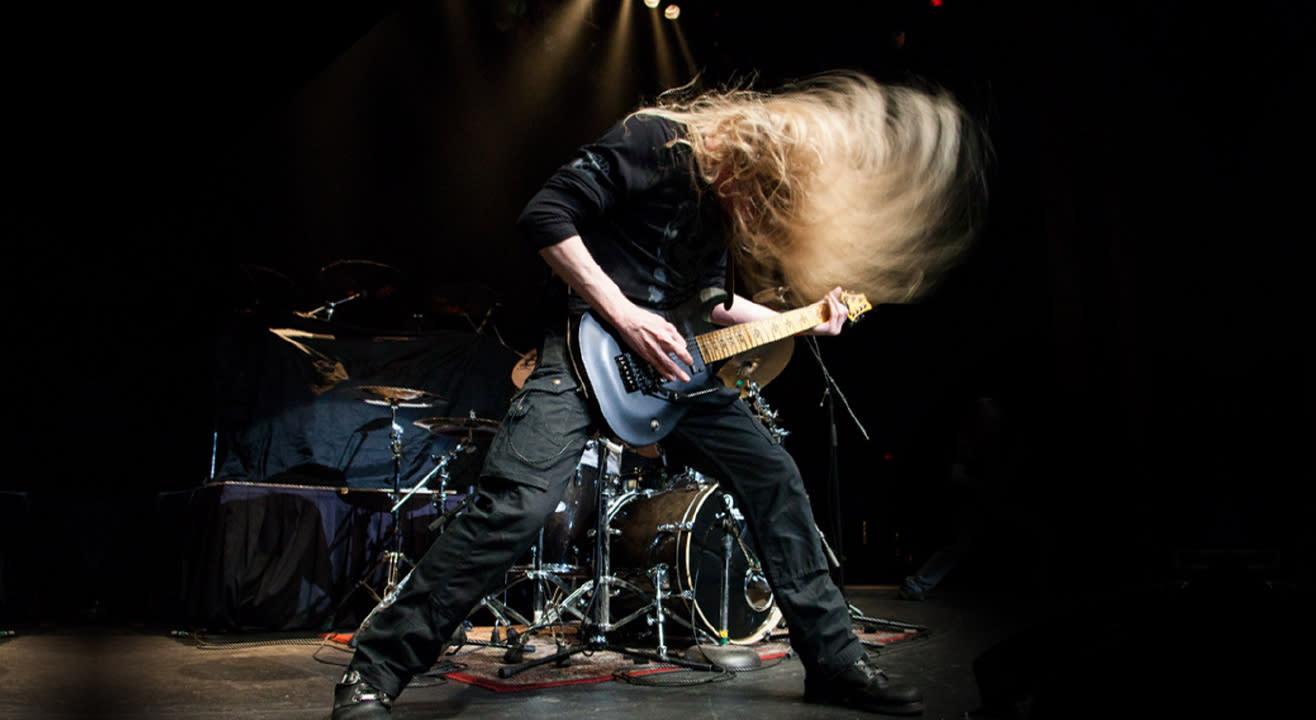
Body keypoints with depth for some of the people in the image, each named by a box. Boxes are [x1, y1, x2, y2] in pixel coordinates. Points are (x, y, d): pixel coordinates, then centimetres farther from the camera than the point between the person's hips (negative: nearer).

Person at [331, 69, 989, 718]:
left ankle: (834, 662, 19)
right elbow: (545, 216, -18)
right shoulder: (660, 141, -14)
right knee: (514, 507, -23)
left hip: (671, 364, 8)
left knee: (776, 479, 5)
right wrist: (622, 313, -21)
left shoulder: (736, 193, 10)